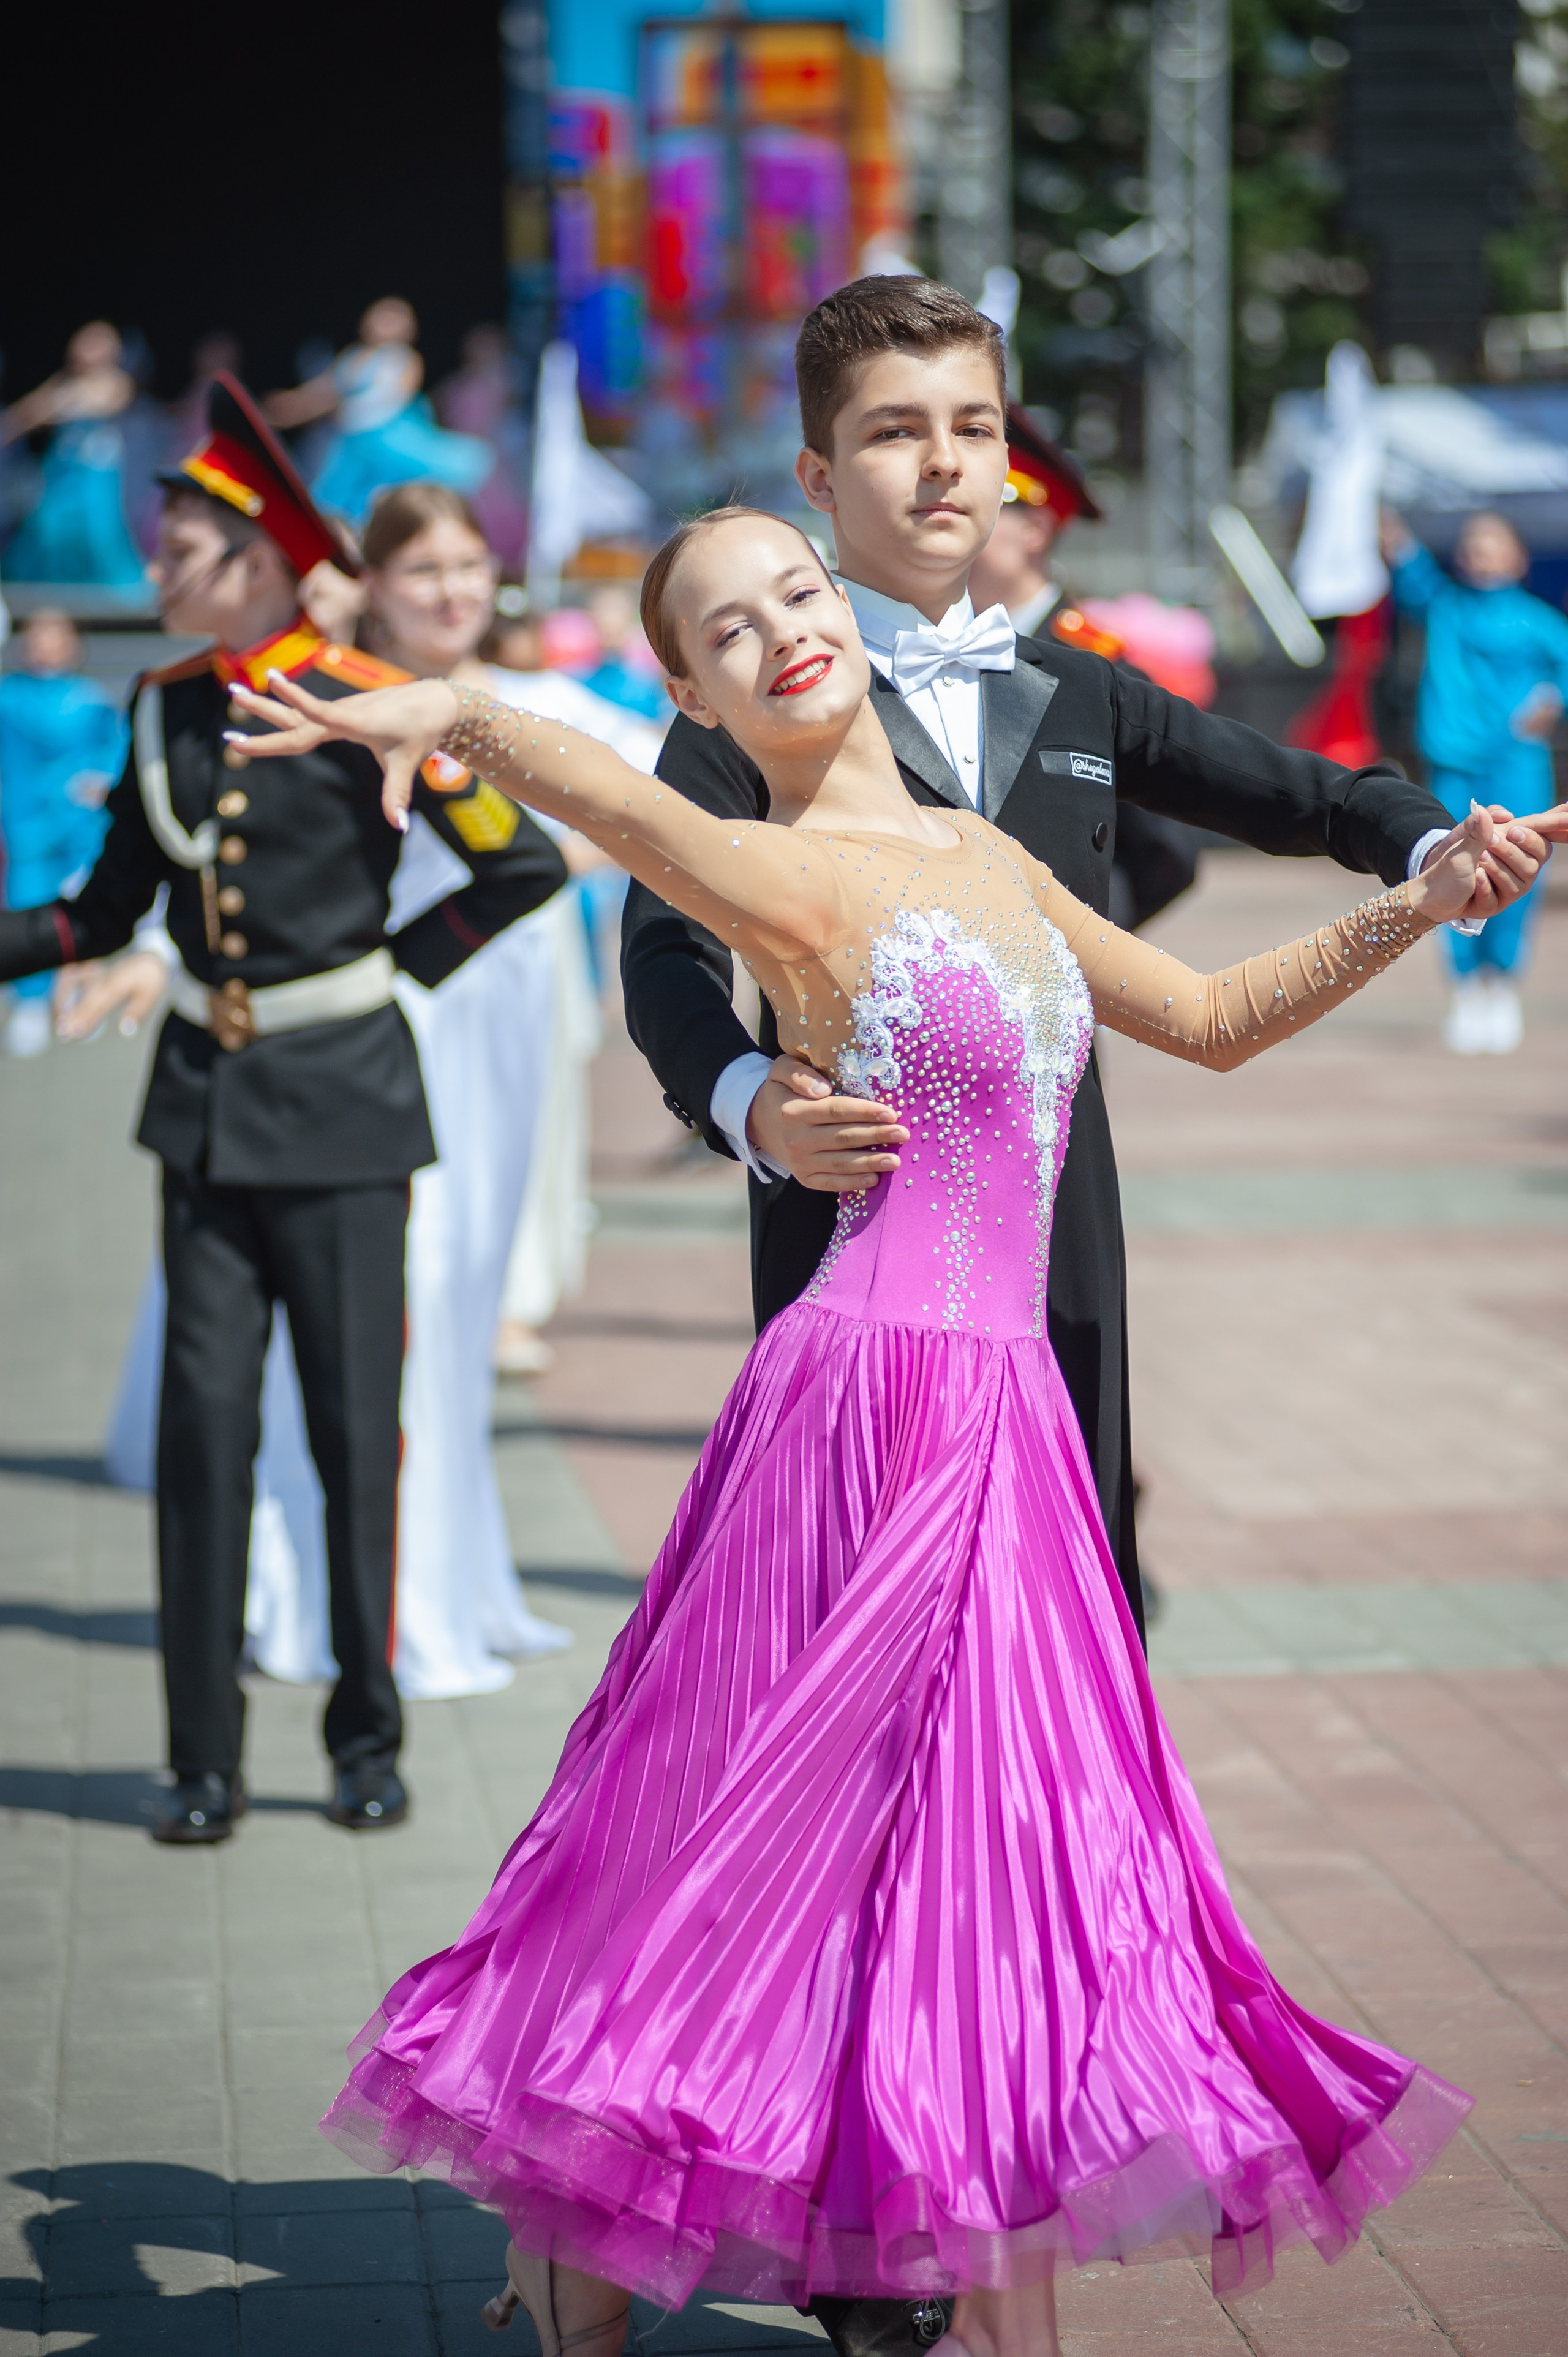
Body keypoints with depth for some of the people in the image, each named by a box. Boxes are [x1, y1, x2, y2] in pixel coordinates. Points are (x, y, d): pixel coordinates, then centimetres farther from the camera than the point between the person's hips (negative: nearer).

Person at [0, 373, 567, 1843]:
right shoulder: (166, 708, 7)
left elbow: (527, 863, -4)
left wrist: (402, 962, -1)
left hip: (338, 1108, -4)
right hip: (205, 1102, 4)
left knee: (353, 1427, 2)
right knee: (204, 1420, 1)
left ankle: (368, 1742, 16)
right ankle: (205, 1762, 7)